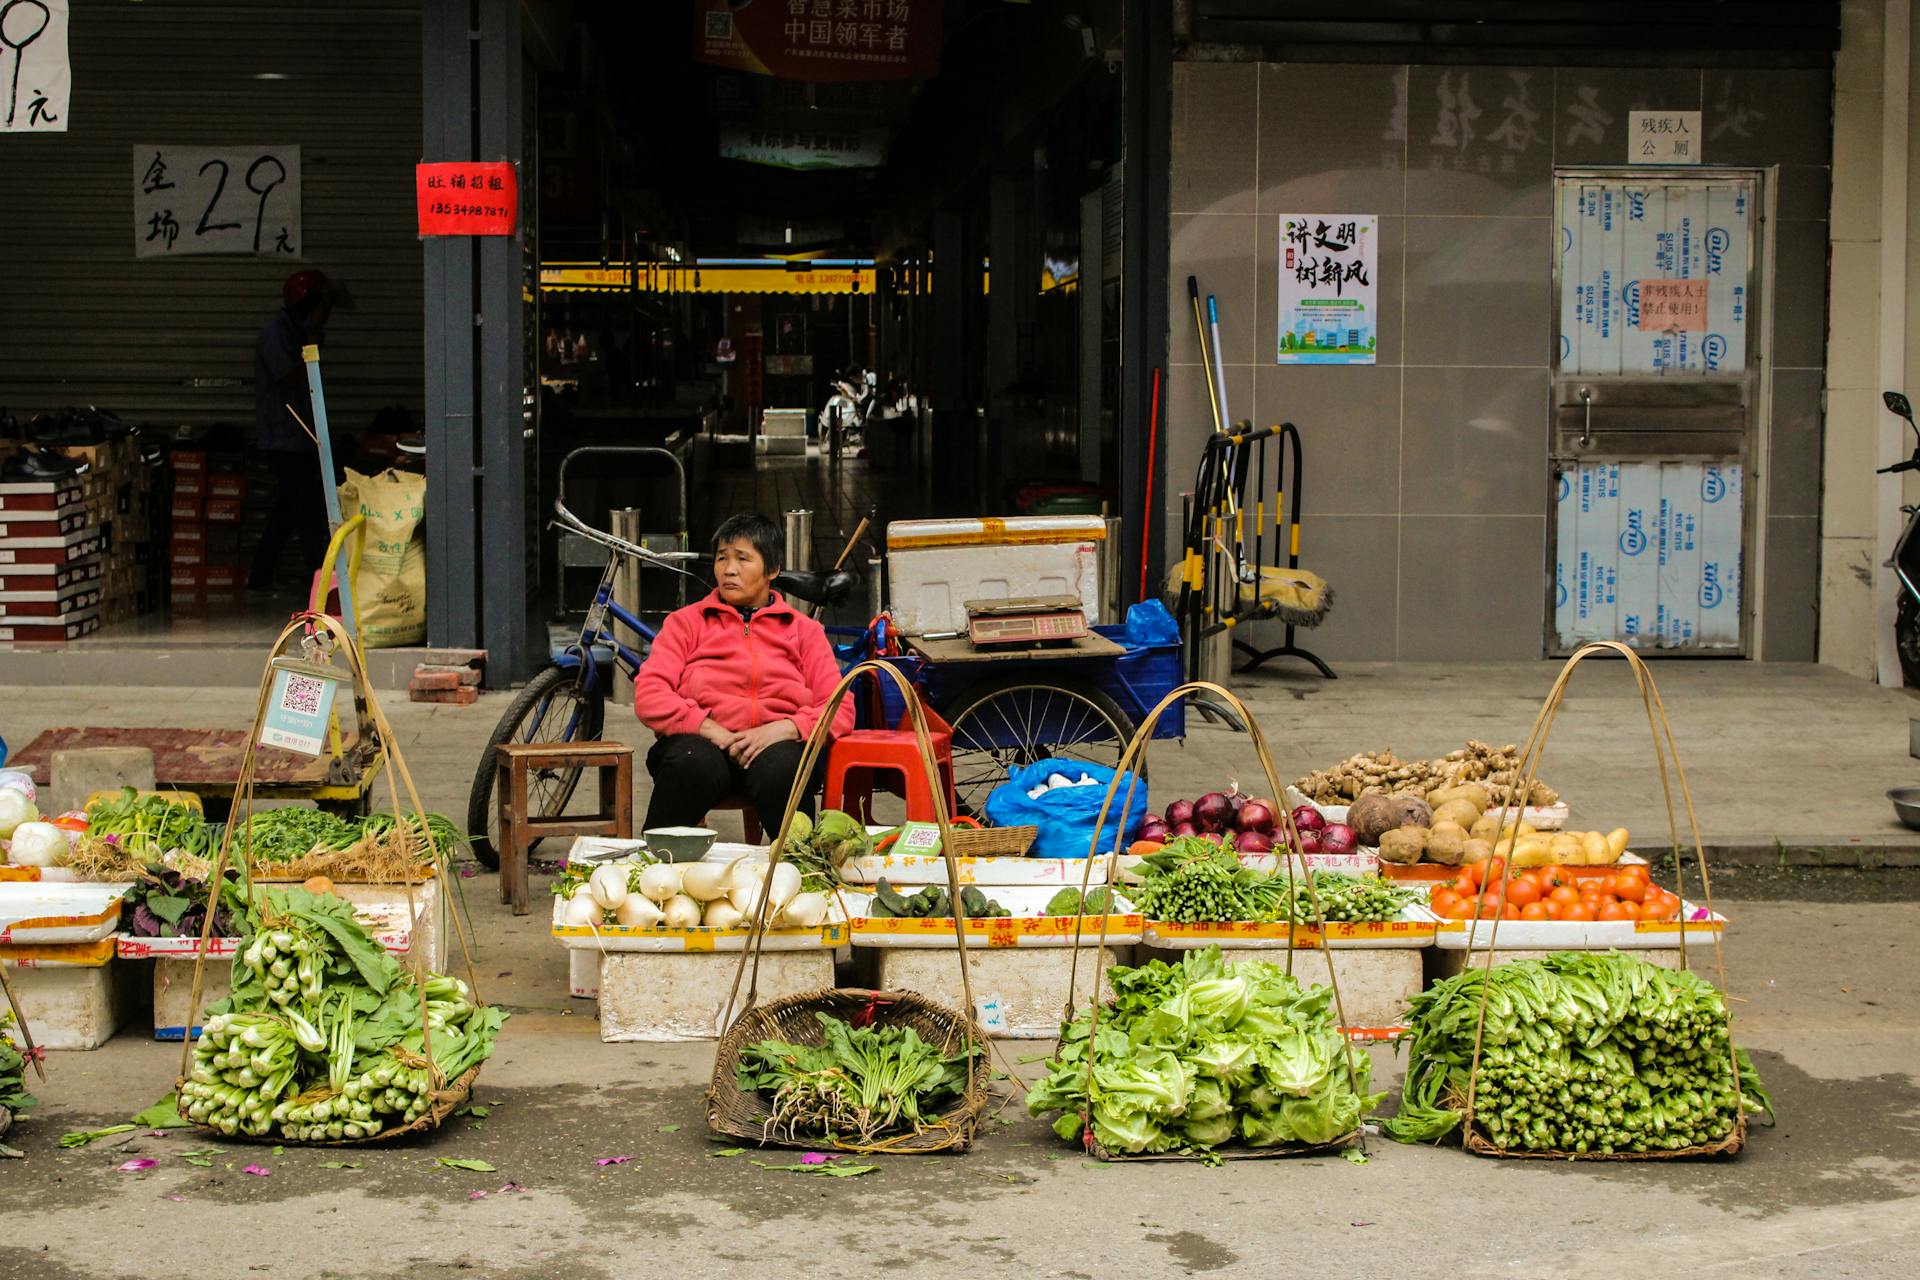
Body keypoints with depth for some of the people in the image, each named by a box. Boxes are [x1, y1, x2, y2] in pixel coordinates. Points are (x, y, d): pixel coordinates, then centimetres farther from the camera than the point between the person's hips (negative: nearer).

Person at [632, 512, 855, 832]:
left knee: (780, 770, -38)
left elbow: (840, 710, 8)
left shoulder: (804, 630, 21)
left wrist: (783, 728, -12)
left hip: (775, 744, 0)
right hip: (701, 740, 0)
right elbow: (648, 696, 4)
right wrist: (709, 729, -12)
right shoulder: (686, 622, 20)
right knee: (691, 766, -38)